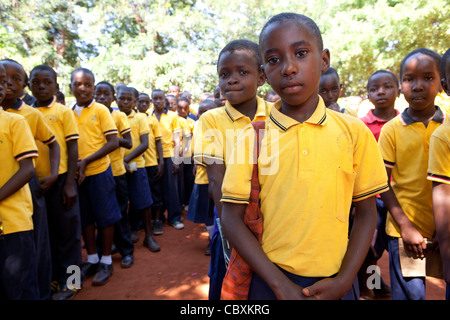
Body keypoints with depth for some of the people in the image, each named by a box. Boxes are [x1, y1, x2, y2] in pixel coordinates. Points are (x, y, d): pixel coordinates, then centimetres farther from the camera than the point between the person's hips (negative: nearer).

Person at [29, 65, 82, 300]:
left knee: (66, 230, 5)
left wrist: (69, 183, -10)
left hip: (59, 179, -4)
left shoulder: (64, 112, -2)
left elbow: (72, 148, -5)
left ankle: (69, 280, 20)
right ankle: (52, 276, 31)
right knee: (45, 230, 14)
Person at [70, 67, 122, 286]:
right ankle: (92, 259, 30)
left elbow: (114, 142, -10)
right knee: (85, 217, 14)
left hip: (99, 172, -4)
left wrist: (86, 161, -16)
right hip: (76, 174, 5)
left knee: (105, 217, 5)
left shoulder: (100, 110, -5)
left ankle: (106, 261, 20)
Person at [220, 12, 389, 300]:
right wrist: (280, 284, -11)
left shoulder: (354, 132, -5)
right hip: (271, 280, 0)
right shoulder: (251, 136, -9)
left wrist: (344, 281, -6)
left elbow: (366, 213, 2)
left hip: (333, 282, 1)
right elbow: (233, 219, -8)